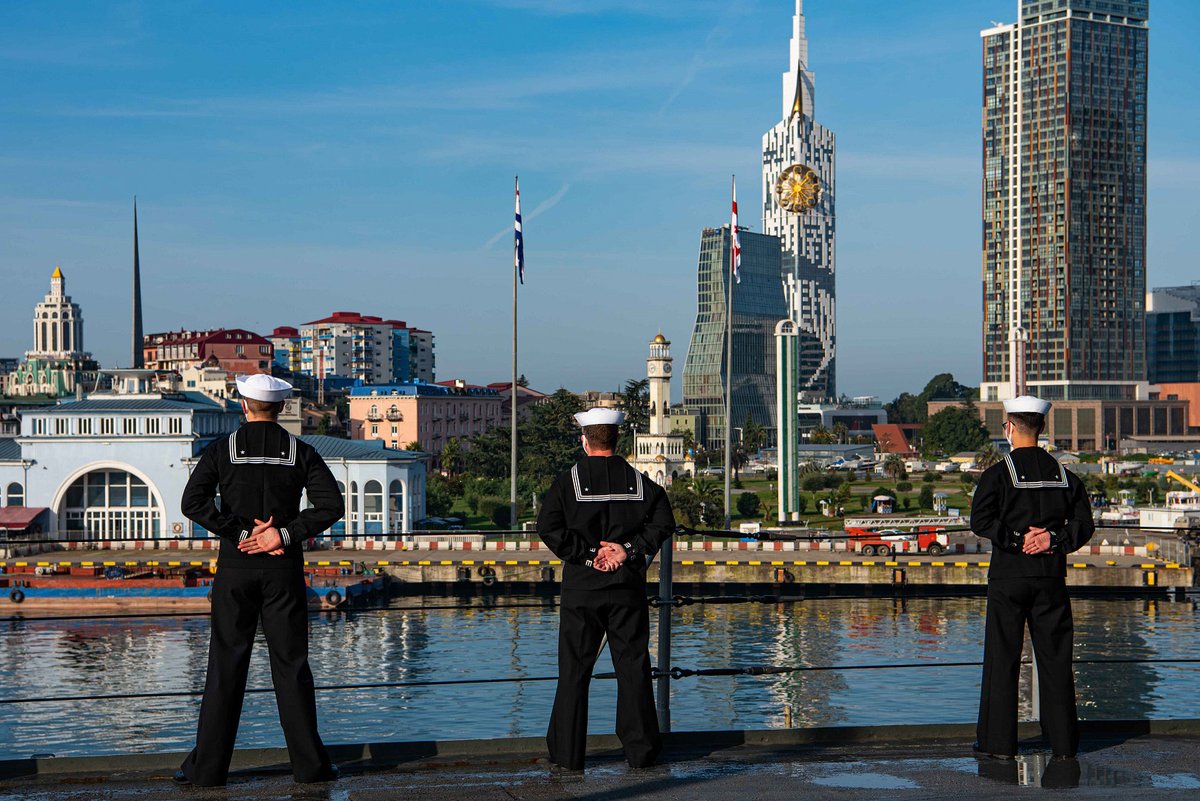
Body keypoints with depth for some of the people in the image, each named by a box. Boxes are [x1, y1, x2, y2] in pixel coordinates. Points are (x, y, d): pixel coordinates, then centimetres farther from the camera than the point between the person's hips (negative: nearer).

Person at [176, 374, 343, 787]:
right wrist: (284, 534, -9)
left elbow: (193, 501, -10)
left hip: (236, 567, 0)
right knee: (291, 664, 4)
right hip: (284, 569, 1)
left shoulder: (222, 449, 1)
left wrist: (240, 533, -9)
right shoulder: (300, 452, 3)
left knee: (226, 666, 3)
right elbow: (331, 505, -7)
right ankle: (309, 764, 5)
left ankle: (208, 766, 4)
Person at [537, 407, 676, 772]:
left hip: (581, 587, -2)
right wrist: (629, 549, -8)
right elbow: (663, 522, -5)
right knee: (633, 666, 8)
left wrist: (587, 555, -9)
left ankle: (567, 752, 6)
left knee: (574, 669, 4)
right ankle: (641, 749, 10)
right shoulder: (639, 481, 4)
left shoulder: (568, 481, -3)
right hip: (628, 586, 2)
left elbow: (548, 527, -12)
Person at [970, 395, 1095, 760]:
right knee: (1055, 658, 8)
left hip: (1008, 575, -3)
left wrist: (1017, 539, -11)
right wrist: (1053, 538, -7)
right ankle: (1063, 740, 10)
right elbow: (1083, 522, 2)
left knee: (1002, 658, 2)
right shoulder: (1063, 474, 7)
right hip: (1051, 576, 3)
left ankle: (999, 741, 3)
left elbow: (981, 520, -16)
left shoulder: (999, 473, -6)